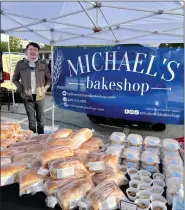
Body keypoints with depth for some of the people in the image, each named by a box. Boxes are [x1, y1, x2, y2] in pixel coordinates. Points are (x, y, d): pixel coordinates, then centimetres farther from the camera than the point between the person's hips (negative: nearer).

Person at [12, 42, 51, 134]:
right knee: (31, 121, 6)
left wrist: (44, 89, -4)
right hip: (27, 97, -1)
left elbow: (49, 78, 9)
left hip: (40, 96, 1)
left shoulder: (43, 64, 0)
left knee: (40, 120, 12)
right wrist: (21, 89, -3)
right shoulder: (20, 64, -1)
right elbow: (15, 79, 8)